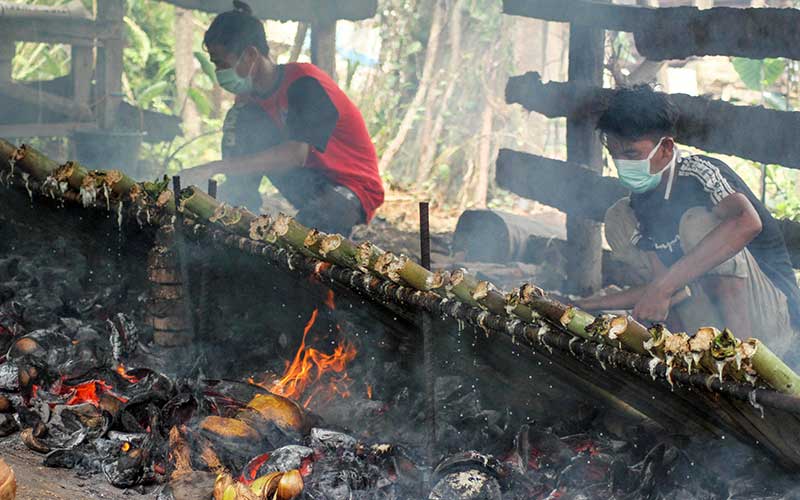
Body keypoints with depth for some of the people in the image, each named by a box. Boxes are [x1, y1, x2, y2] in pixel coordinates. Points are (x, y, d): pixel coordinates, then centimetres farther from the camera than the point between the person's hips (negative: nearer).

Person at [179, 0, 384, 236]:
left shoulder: (306, 83, -23)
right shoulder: (250, 98, 1)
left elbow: (296, 155, -36)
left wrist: (214, 168, -41)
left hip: (355, 188, -8)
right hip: (310, 183, 8)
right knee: (239, 120, -8)